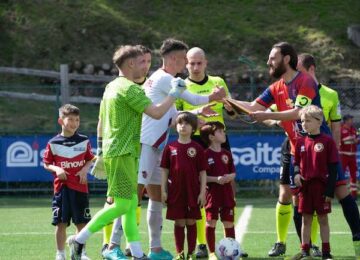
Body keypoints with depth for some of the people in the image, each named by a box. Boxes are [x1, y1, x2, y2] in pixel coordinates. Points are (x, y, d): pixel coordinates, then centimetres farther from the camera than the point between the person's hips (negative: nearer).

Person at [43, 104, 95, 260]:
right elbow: (47, 164, 6)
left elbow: (90, 159, 14)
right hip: (61, 187, -1)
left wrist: (85, 169, -5)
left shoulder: (84, 141, 4)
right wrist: (56, 169, -13)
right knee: (61, 223, 0)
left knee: (81, 222, 4)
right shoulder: (53, 143, -1)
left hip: (80, 187, 1)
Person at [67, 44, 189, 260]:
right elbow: (157, 113, -20)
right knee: (122, 205, -9)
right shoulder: (129, 88, -14)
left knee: (132, 203, 8)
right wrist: (175, 94, -8)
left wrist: (101, 150, 27)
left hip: (113, 151, 10)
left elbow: (101, 121, 22)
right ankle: (79, 240, -6)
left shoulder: (111, 87, 16)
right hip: (123, 153, -10)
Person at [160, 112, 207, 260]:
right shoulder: (170, 147, 3)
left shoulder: (197, 148, 0)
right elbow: (165, 170, 6)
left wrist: (202, 192, -4)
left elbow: (202, 172, 1)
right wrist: (163, 190, 1)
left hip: (193, 192, -1)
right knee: (179, 223, 5)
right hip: (176, 191, 1)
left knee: (191, 222, 5)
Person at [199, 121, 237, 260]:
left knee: (229, 223, 6)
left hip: (227, 192, 4)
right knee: (211, 222, -1)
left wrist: (229, 177, -8)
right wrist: (215, 179, -18)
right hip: (212, 193, -4)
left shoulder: (227, 154, 9)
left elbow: (233, 173, 13)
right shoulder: (205, 154, -7)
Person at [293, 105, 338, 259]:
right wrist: (296, 173, -8)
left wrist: (330, 191, -11)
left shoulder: (327, 141, -7)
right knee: (306, 219, 7)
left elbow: (333, 167, -7)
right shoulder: (301, 142, 7)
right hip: (305, 186, 4)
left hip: (321, 186, -4)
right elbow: (296, 162, 16)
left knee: (323, 219, 3)